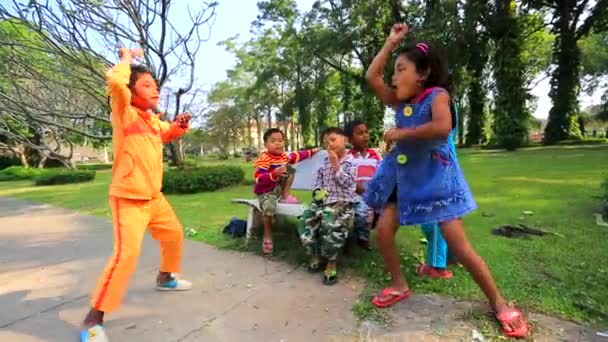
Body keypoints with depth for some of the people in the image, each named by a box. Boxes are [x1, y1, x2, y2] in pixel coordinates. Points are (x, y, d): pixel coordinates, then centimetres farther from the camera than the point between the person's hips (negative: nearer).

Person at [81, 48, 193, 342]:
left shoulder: (154, 119, 9)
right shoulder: (125, 113, -12)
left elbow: (169, 134, 30)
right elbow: (115, 81, -32)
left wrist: (179, 125, 6)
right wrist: (127, 58, -12)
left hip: (154, 197, 8)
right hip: (128, 199, -8)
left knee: (174, 235, 20)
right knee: (127, 253, -17)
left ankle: (165, 278, 45)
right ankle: (94, 318, 1)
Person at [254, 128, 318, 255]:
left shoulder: (285, 155, -2)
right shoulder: (263, 159, -24)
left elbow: (297, 156, 20)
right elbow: (259, 179, -32)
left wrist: (311, 152, 23)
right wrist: (275, 173, -45)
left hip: (279, 188, 6)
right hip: (265, 191, -6)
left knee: (291, 168, -4)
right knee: (269, 208, -31)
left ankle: (286, 196, -2)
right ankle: (267, 237, -9)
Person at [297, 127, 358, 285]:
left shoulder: (350, 162, -1)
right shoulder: (324, 164, 18)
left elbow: (346, 183, -14)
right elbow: (318, 181, 24)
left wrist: (336, 164, -16)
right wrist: (318, 191, 3)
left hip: (342, 202, -6)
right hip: (323, 200, 6)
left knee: (330, 225, -34)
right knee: (305, 221, -16)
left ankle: (331, 264, -13)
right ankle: (315, 255, 8)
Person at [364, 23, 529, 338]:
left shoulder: (437, 95, -12)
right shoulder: (400, 101, 7)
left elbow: (442, 127, -32)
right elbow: (372, 77, 5)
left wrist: (401, 133, -22)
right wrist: (391, 42, 7)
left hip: (435, 178, -6)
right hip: (404, 178, 7)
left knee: (458, 246, -5)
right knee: (383, 232, 2)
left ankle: (498, 303, 17)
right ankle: (400, 285, 23)